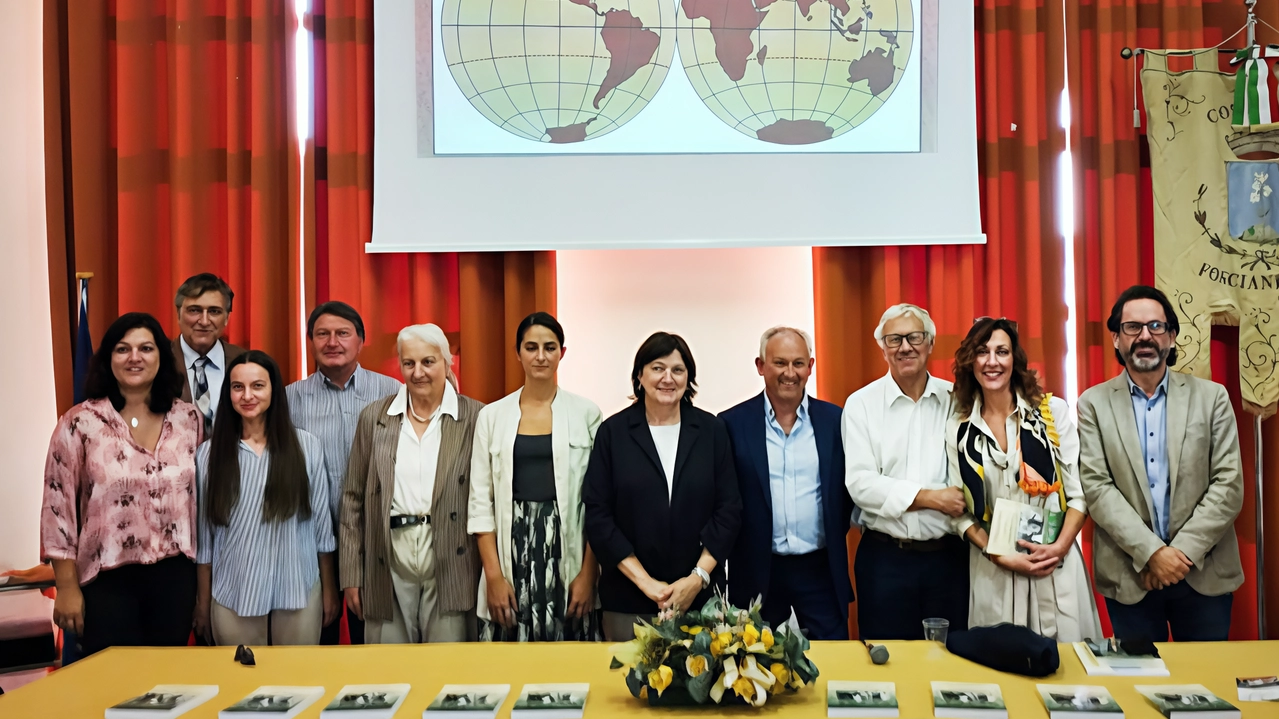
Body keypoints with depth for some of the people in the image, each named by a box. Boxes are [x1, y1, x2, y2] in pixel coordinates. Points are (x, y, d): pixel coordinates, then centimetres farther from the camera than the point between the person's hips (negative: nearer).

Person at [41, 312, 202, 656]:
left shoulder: (189, 418, 4)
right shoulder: (80, 423, -5)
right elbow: (58, 506, -4)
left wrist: (203, 577, 11)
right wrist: (67, 587, -6)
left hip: (174, 577, 3)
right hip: (107, 580, -3)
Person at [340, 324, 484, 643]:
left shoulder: (475, 417, 0)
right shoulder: (374, 417, 7)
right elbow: (353, 498, 9)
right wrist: (351, 575, 5)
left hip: (451, 565, -2)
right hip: (387, 565, 2)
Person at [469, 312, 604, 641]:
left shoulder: (586, 413, 2)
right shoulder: (492, 416, 5)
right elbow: (481, 502, 4)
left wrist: (588, 574, -7)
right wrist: (494, 576, -5)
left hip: (566, 545, -1)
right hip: (512, 548, 1)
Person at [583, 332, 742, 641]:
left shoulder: (711, 430, 3)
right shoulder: (613, 432, 0)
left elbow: (729, 509, 1)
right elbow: (598, 515, -3)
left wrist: (698, 578, -9)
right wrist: (645, 582, -10)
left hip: (700, 595, 1)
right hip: (628, 600, -1)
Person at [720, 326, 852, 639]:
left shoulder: (834, 419, 3)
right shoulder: (733, 423, -3)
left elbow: (850, 485, 11)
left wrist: (835, 535, 3)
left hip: (821, 569, 1)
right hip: (756, 573, -1)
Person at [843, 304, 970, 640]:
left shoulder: (956, 400, 4)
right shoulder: (861, 404, -1)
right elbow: (860, 483, -9)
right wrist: (930, 497, -14)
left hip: (948, 556, 2)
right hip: (885, 558, -1)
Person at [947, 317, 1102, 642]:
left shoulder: (1052, 412, -1)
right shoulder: (958, 429, 2)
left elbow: (1080, 490, -1)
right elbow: (960, 511, 4)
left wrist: (1060, 547, -14)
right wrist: (1000, 556, -9)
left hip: (1056, 565, 0)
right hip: (992, 571, 1)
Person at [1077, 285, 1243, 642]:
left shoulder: (1211, 397, 3)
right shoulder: (1094, 403, 0)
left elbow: (1229, 484, -3)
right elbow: (1096, 487, -7)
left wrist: (1184, 551, -12)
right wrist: (1151, 552, -15)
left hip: (1204, 572, 1)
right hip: (1129, 575, -1)